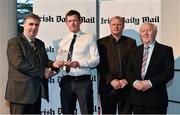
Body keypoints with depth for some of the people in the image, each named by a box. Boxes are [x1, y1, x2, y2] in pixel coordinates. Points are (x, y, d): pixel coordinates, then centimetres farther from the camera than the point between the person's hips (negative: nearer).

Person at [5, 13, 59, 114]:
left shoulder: (40, 43, 18)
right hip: (21, 91, -7)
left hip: (37, 91, 7)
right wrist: (43, 71, -15)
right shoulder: (14, 42, -6)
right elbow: (20, 64, -18)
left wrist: (53, 64, -7)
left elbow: (44, 61, 16)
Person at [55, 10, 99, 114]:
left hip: (83, 81, -4)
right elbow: (59, 60, 13)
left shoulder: (89, 38, 3)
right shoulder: (63, 41, 15)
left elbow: (95, 59, -5)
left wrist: (79, 63, -20)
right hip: (66, 81, 4)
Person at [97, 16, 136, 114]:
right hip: (108, 86, 0)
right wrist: (111, 80, -11)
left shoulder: (131, 42, 9)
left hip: (126, 86, 1)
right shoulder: (102, 42, 5)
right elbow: (100, 65, -1)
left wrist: (127, 80, -8)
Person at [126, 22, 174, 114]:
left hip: (156, 99, -4)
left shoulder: (166, 50, 0)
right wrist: (134, 82, -10)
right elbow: (128, 70, 10)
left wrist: (151, 82, -17)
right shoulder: (136, 50, 14)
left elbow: (169, 72, -8)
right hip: (137, 98, 4)